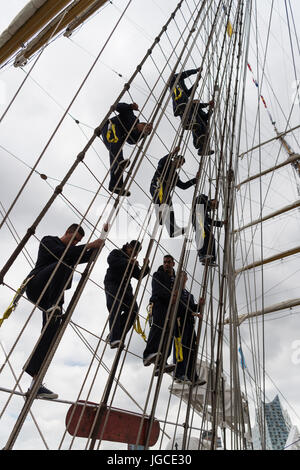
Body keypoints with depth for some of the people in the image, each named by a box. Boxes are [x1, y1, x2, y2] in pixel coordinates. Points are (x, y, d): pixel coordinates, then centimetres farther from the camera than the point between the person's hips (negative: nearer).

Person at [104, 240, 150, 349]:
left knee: (133, 309, -12)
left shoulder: (133, 262, 25)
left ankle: (113, 336, -6)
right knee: (115, 308, -21)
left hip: (125, 287, 6)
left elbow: (139, 275, 13)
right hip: (112, 284, -6)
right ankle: (114, 339, -25)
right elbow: (110, 260, -16)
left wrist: (145, 267, -4)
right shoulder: (117, 253, 7)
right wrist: (127, 262, -21)